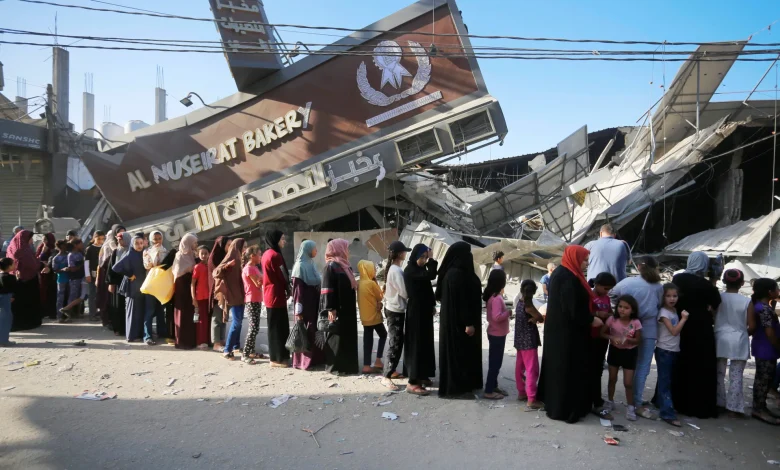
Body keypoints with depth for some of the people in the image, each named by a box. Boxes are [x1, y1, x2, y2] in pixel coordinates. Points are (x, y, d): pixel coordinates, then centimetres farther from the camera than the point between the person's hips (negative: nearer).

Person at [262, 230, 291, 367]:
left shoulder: (267, 254, 13)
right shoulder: (275, 255, -17)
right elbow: (282, 275, -14)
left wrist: (285, 290, 10)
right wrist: (288, 290, 2)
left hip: (270, 295, 10)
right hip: (276, 295, -10)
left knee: (275, 327, 14)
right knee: (279, 327, -3)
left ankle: (277, 357, 21)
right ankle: (278, 358, 3)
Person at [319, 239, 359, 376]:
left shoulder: (344, 265, 14)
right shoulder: (331, 266, -12)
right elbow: (327, 289, -17)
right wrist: (330, 309, -21)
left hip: (347, 310, 9)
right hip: (337, 310, -9)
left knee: (348, 337, 12)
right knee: (337, 337, -1)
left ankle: (347, 365, 21)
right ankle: (335, 366, 8)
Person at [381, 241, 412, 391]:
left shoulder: (392, 268, 9)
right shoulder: (396, 270, -20)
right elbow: (404, 292, -21)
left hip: (393, 308, 10)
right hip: (396, 311, -10)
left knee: (395, 342, 17)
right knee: (395, 343, -4)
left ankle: (391, 371, 26)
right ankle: (386, 377, 0)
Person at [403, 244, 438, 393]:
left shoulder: (421, 269, 10)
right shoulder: (410, 270, -17)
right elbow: (431, 275, -30)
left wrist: (432, 305, 12)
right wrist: (432, 259, -19)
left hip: (425, 311, 9)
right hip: (415, 312, -9)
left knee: (426, 343, 13)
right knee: (416, 344, -5)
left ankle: (423, 375, 24)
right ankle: (413, 380, 1)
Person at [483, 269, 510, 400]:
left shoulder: (493, 295, 7)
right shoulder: (497, 298, -23)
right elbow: (497, 317, -31)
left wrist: (505, 310, 1)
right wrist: (508, 312, -17)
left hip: (495, 333, 10)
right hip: (497, 334, -10)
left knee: (495, 362, 18)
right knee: (495, 363, -1)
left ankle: (493, 386, 29)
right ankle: (488, 391, 7)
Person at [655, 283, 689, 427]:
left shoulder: (675, 310, 9)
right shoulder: (663, 312, -14)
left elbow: (677, 330, 10)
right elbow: (674, 331, -19)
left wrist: (682, 318, -2)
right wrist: (684, 318, -14)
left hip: (674, 350, 8)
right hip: (664, 351, -8)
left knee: (666, 380, 15)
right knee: (665, 381, -7)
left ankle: (660, 403, 27)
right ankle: (668, 413, -9)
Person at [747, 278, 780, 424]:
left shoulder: (761, 306, 12)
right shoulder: (764, 308, -19)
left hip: (765, 348, 10)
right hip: (766, 349, -10)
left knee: (765, 379, 14)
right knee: (763, 379, -3)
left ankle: (760, 407, 22)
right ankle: (759, 409, 4)